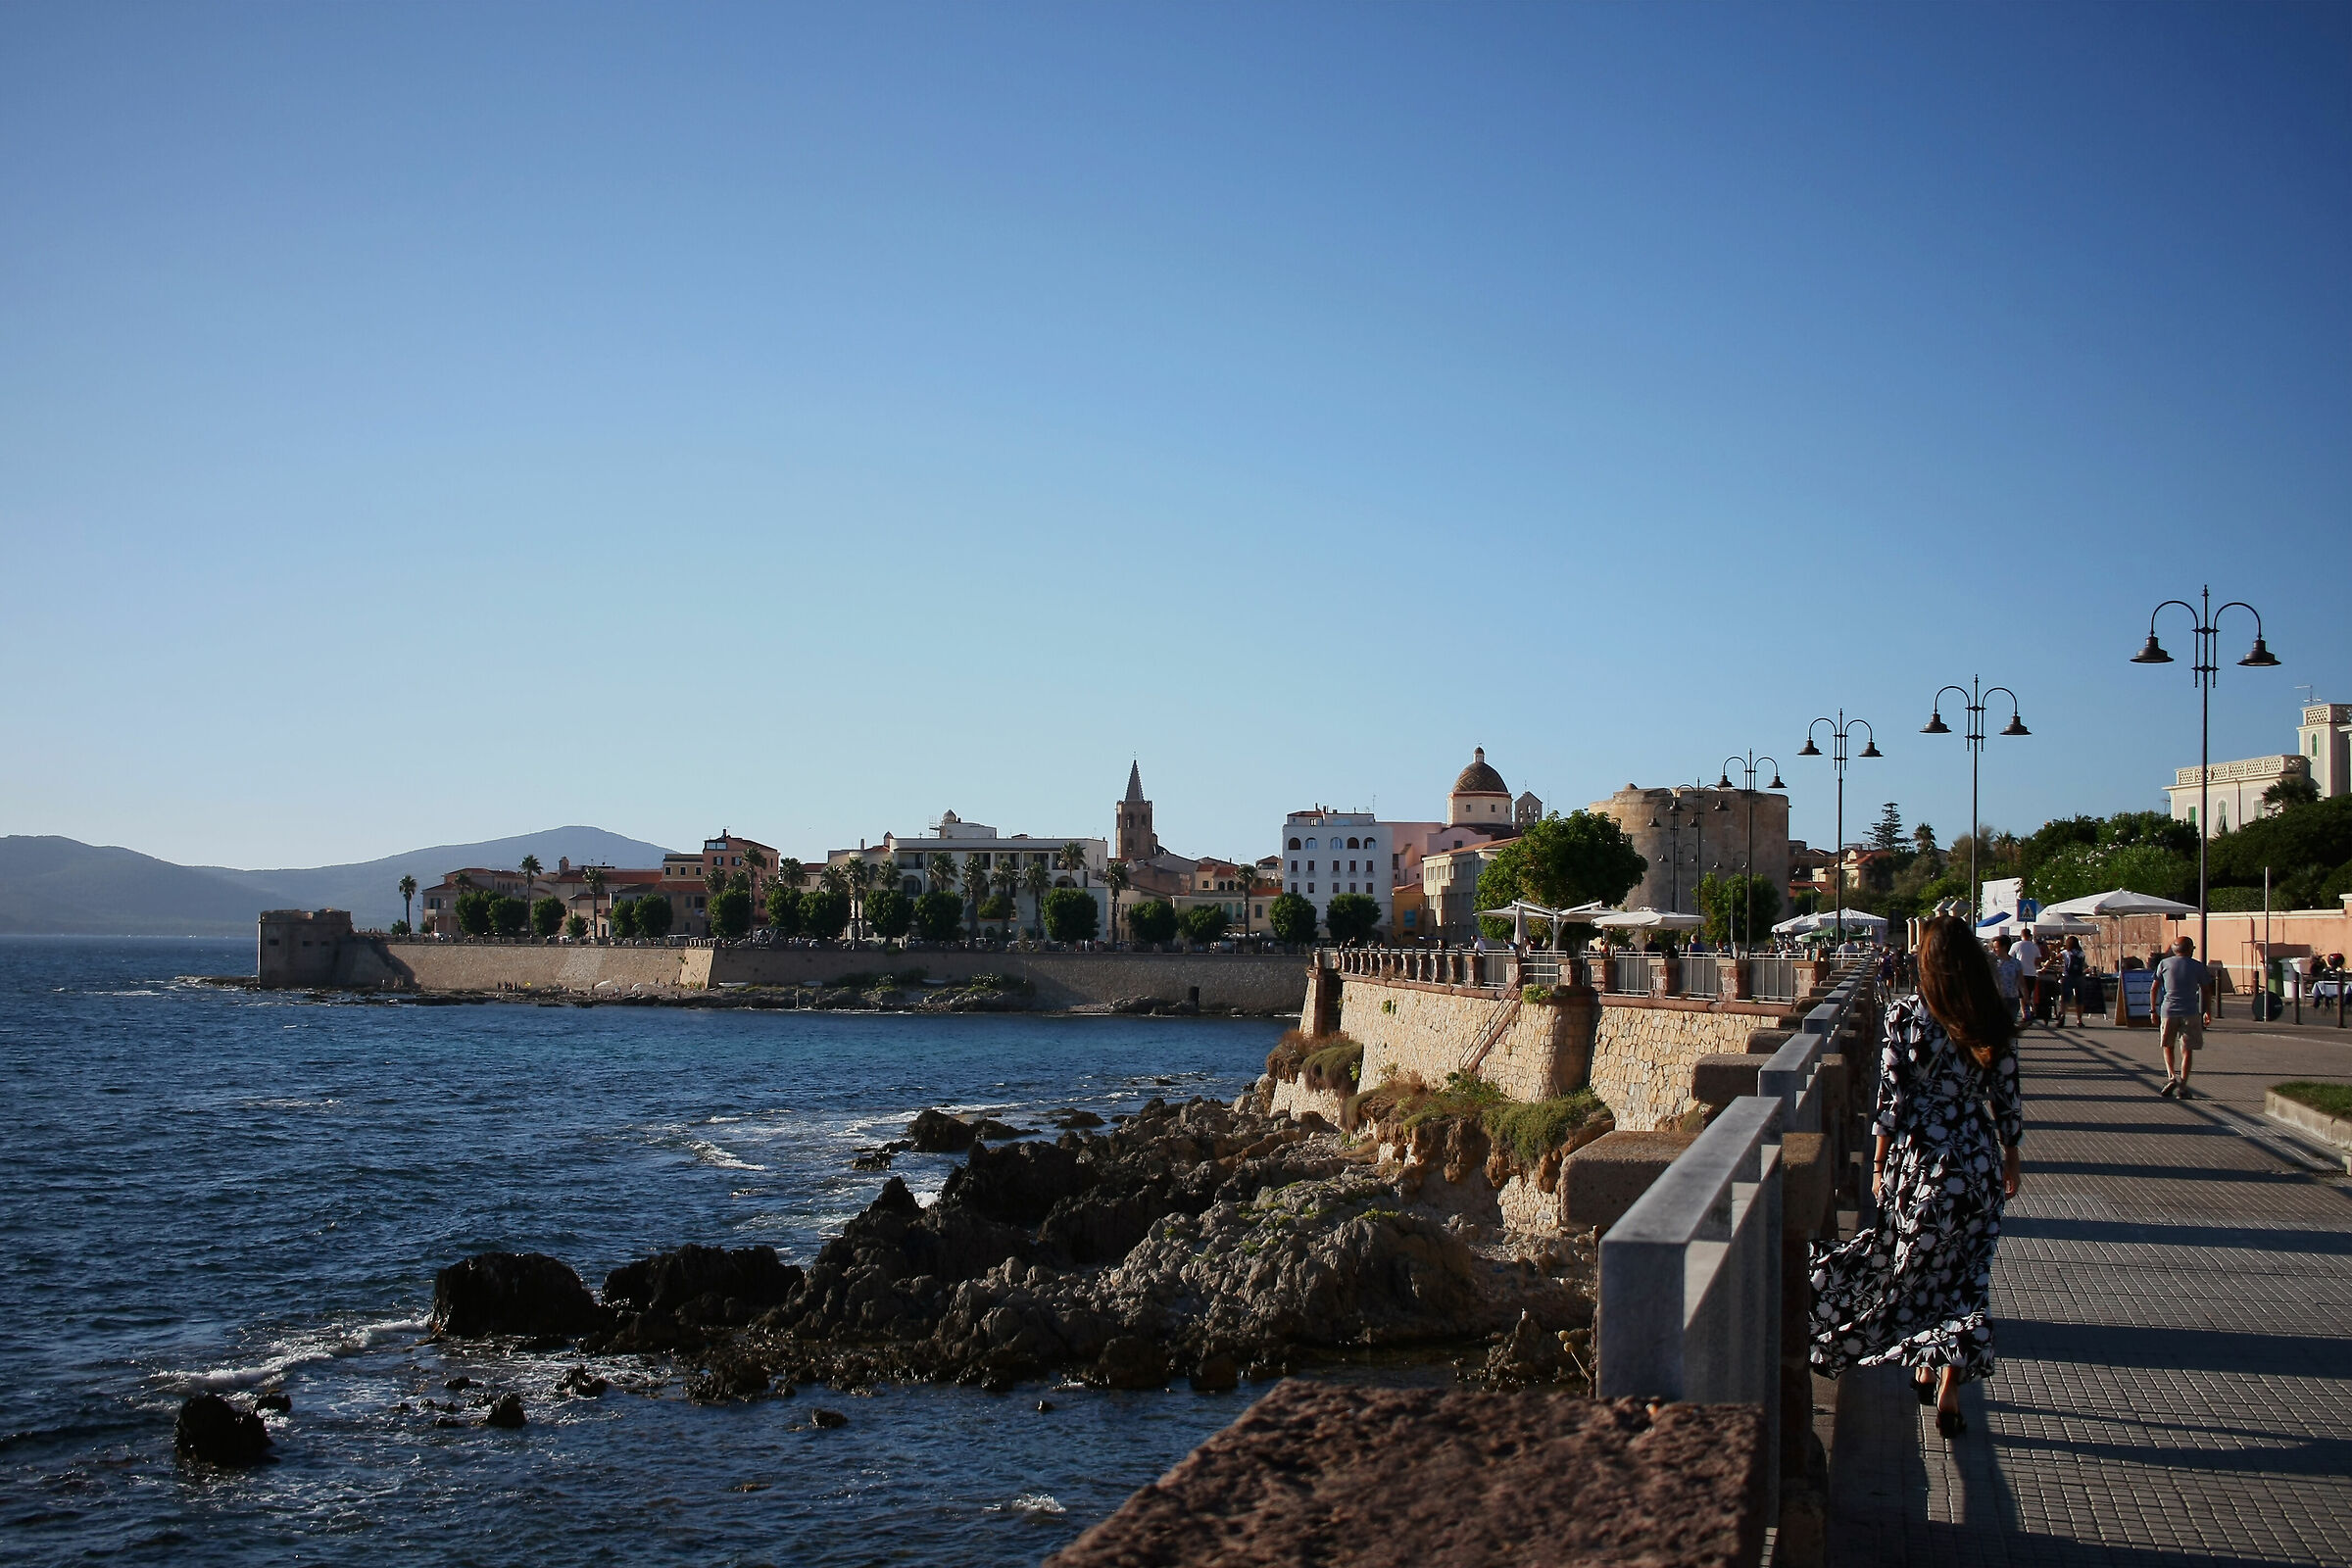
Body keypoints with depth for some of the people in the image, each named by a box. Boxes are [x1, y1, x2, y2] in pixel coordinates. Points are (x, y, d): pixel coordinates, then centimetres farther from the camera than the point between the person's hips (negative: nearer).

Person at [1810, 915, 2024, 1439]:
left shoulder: (1906, 1016, -9)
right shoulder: (1995, 1022, -2)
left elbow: (1891, 1097, -8)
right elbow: (2007, 1099, 3)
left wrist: (1880, 1165, 1)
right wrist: (2011, 1157, 16)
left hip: (1919, 1158, -2)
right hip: (1979, 1161, 2)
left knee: (1915, 1263, 15)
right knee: (1966, 1274, 7)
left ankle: (1927, 1371, 25)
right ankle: (1948, 1393, 5)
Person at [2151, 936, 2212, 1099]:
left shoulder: (2164, 964, 7)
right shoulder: (2197, 967, 5)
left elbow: (2155, 989, 7)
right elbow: (2205, 991, 6)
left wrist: (2153, 1010, 13)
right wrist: (2208, 1012, 16)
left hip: (2168, 1011, 1)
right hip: (2190, 1012, -1)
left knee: (2168, 1046, 17)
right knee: (2187, 1049, 5)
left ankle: (2171, 1076, -4)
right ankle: (2182, 1087, -1)